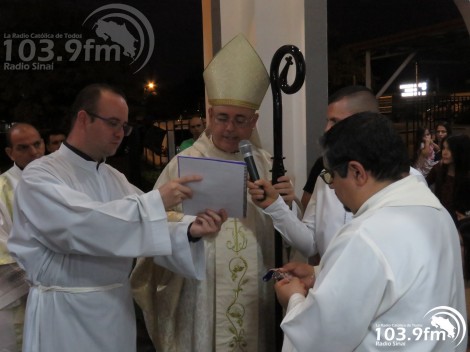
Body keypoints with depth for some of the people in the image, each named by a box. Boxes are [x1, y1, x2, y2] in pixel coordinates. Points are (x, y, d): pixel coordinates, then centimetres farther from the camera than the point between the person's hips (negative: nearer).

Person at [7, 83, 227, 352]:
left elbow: (152, 228, 1)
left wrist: (189, 233, -19)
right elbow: (82, 226, -27)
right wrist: (155, 200, -28)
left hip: (117, 307, 6)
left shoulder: (115, 178, 10)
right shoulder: (40, 175, -11)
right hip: (66, 314, -6)